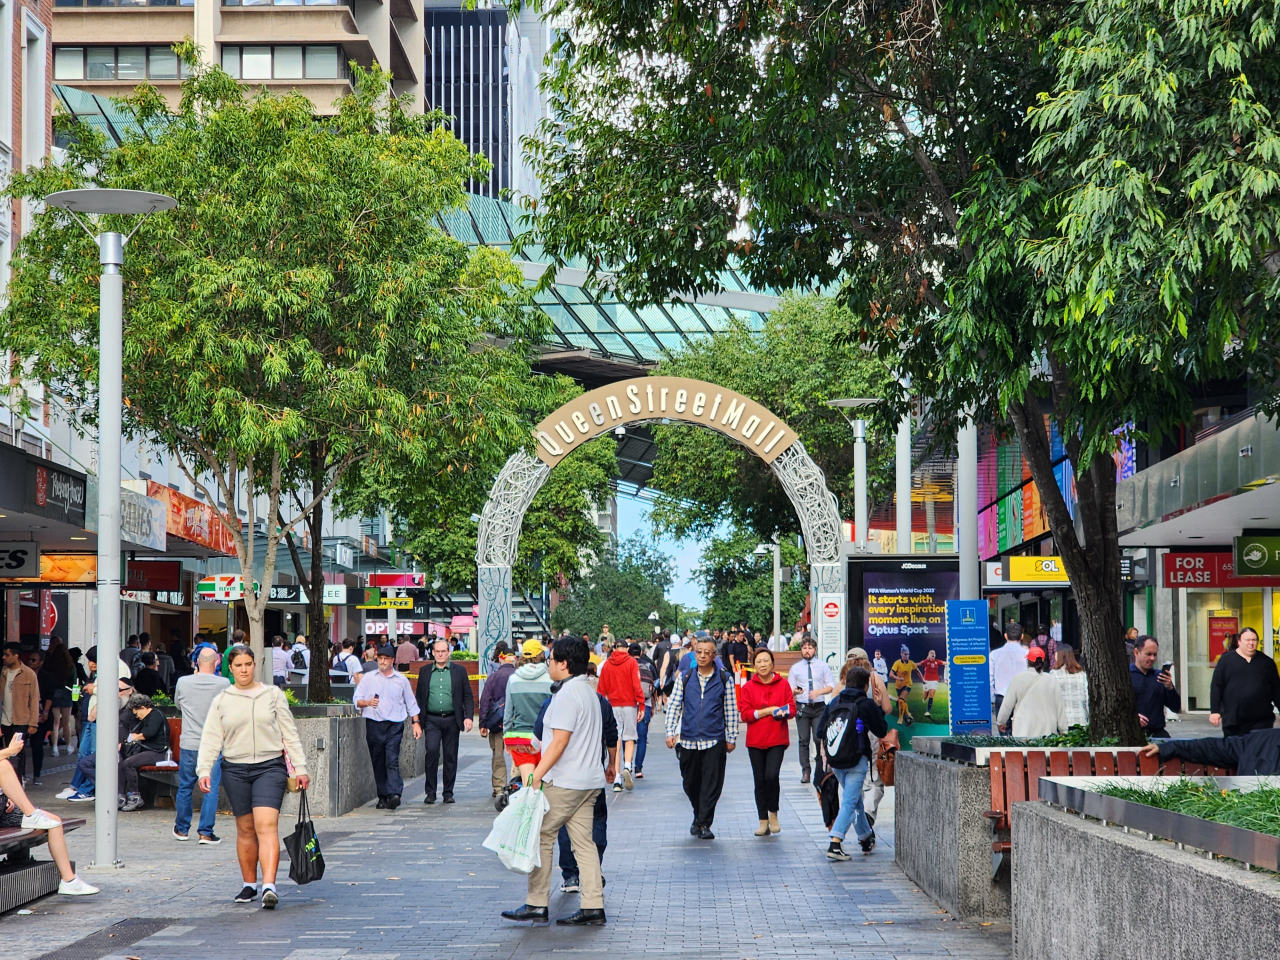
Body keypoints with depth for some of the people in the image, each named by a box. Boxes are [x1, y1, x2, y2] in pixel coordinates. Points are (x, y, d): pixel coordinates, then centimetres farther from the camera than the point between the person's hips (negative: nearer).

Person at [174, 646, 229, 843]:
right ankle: (206, 832, 0)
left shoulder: (183, 682, -5)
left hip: (188, 744, 2)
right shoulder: (224, 684, -10)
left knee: (185, 788, 14)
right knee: (211, 789, 2)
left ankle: (182, 829, 26)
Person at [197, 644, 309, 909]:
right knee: (245, 829, 9)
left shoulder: (273, 695, 6)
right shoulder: (221, 701, 8)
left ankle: (269, 886, -25)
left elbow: (290, 733, 8)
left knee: (266, 826, -15)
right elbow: (211, 739, 4)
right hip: (235, 770, 2)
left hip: (270, 767, -2)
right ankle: (250, 884, 23)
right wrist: (204, 770, -9)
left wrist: (300, 768, 4)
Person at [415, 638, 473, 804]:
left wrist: (468, 717, -6)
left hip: (452, 720, 0)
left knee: (451, 756, 3)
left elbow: (467, 696, 6)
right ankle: (430, 792, -5)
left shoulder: (459, 671, 7)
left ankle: (448, 792, 13)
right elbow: (419, 697, 12)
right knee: (432, 752, -13)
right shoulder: (425, 672, 9)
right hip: (432, 720, 0)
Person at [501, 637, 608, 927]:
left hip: (564, 782, -9)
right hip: (589, 780, 9)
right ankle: (593, 907, 2)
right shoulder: (588, 691, 15)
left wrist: (536, 775, -21)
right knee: (583, 842, 6)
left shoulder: (567, 694, -15)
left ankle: (537, 905, 2)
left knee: (541, 838, -1)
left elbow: (560, 741, -21)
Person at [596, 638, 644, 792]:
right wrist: (641, 705, -5)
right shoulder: (631, 662, -1)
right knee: (629, 739, 6)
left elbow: (601, 688, 7)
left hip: (612, 706, 2)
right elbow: (637, 685, -8)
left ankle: (617, 780, -1)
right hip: (629, 705, -2)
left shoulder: (606, 664, 6)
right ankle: (628, 766, -20)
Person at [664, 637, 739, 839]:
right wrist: (670, 732, -3)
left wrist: (731, 738, 3)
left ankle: (704, 823, 2)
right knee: (690, 783, 10)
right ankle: (699, 817, 32)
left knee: (711, 783, -5)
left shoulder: (724, 679, 2)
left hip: (714, 741, -2)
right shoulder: (684, 678, 6)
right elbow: (674, 706, 6)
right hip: (688, 740, 2)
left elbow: (731, 711, 5)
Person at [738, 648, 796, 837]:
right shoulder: (748, 687, 3)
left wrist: (784, 712, -18)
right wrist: (767, 711, -12)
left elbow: (792, 709, 4)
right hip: (755, 741, 1)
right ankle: (763, 822, 13)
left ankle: (773, 813, 3)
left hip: (777, 739, -1)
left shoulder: (782, 685, 4)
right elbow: (744, 714, -4)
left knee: (771, 775, -18)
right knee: (760, 781, 4)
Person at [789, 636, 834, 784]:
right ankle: (805, 771, 3)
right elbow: (789, 689, 9)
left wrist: (818, 692, -13)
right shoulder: (795, 668, 10)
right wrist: (794, 691, -16)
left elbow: (831, 686, 5)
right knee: (804, 740, 0)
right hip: (802, 707, 1)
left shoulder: (823, 666, 9)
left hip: (819, 706, -1)